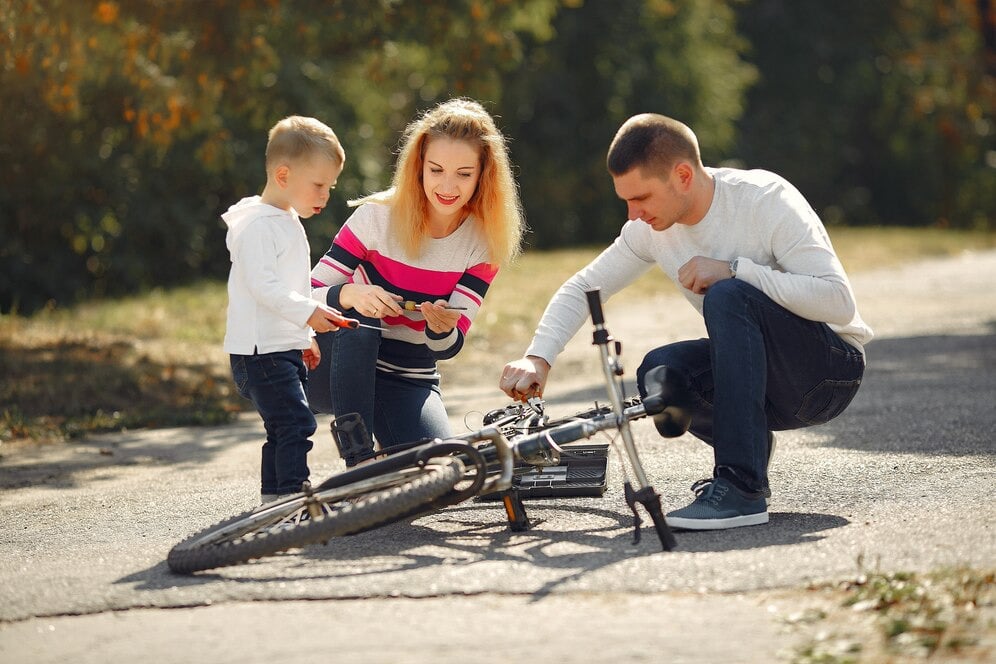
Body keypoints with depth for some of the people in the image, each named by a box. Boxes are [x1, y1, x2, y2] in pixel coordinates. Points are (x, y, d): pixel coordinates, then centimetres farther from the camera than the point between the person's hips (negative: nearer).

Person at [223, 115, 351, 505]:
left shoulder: (289, 223, 19)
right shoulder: (257, 225, -14)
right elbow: (262, 284, -24)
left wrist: (305, 338, 26)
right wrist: (308, 313, -29)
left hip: (286, 348, 10)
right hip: (260, 352, -10)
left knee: (282, 429, 13)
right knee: (296, 423, -17)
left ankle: (273, 500, 20)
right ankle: (293, 497, -17)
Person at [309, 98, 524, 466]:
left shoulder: (484, 243, -7)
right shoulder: (377, 217, -15)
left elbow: (447, 348, -9)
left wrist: (442, 328, -33)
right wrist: (350, 294, -38)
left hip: (410, 382, 2)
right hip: (338, 375, -1)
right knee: (356, 319, -34)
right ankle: (356, 457, -25)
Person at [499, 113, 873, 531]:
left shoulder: (766, 199, -21)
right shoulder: (651, 227, -2)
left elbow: (839, 302, -28)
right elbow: (582, 288, 6)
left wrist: (733, 270, -29)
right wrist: (538, 358, -10)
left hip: (832, 370, -6)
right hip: (766, 379, 6)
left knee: (728, 296, -31)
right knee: (659, 373, -23)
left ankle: (741, 488, -31)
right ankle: (748, 451, 5)